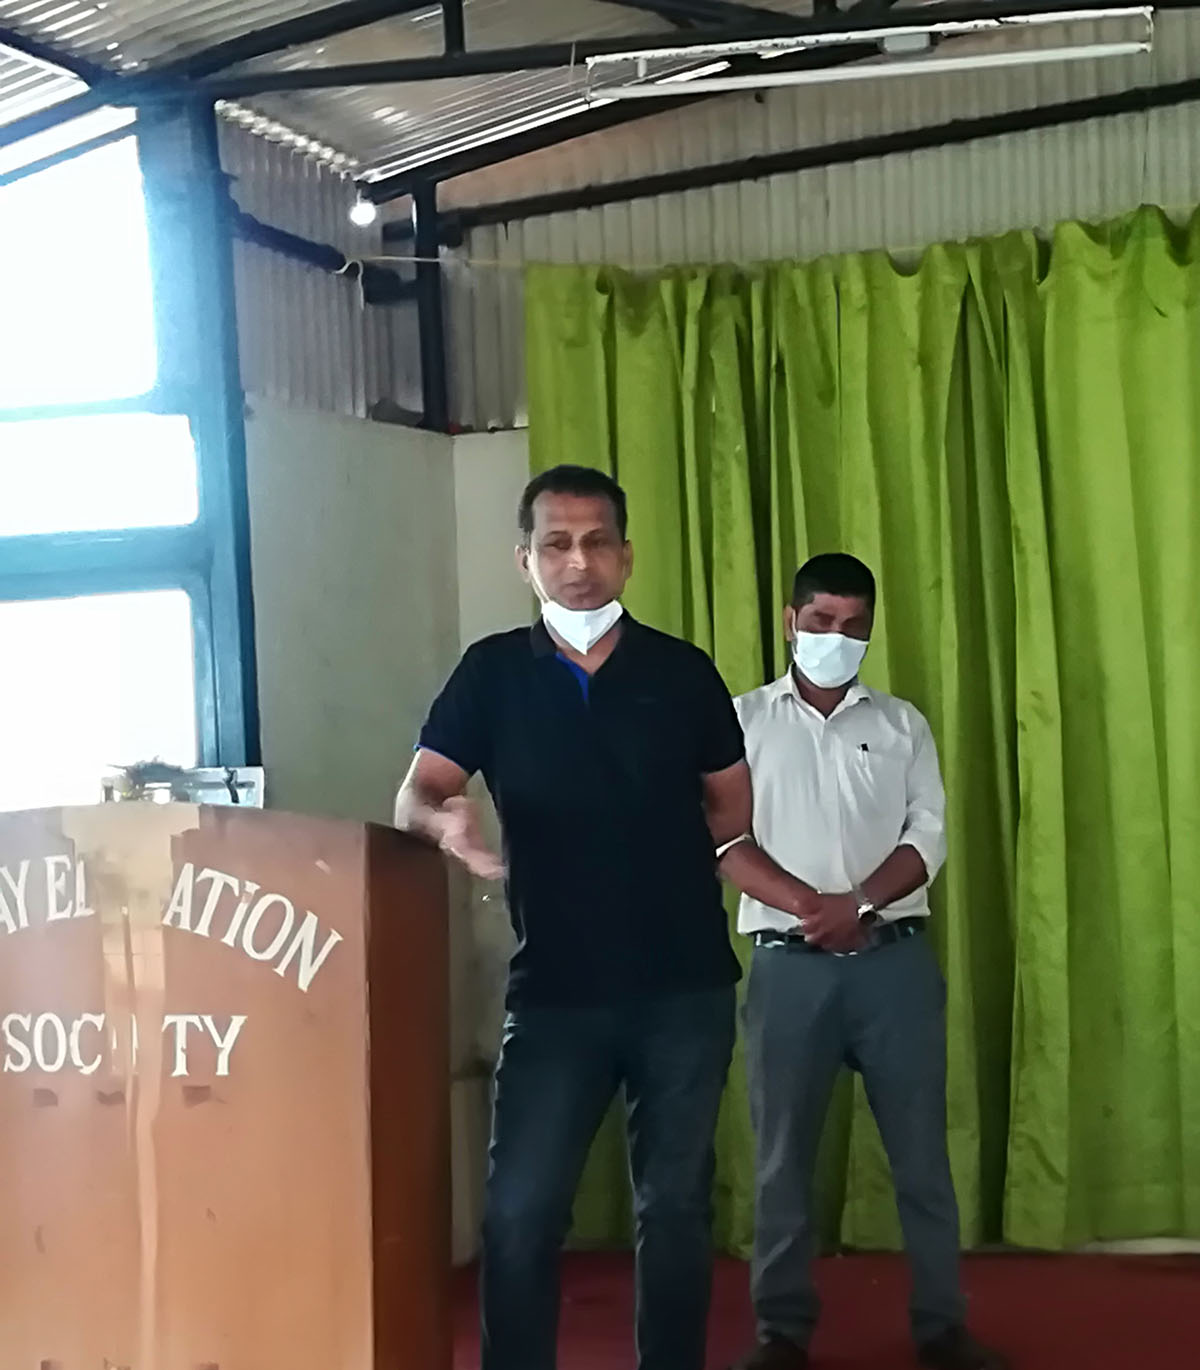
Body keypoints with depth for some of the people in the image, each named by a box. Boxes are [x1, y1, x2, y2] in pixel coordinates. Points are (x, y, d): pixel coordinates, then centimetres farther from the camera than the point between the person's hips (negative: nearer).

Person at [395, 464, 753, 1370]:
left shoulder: (683, 672, 4)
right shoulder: (493, 673, 2)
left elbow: (732, 807, 14)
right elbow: (414, 797, -5)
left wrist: (661, 858, -1)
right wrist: (447, 822, -27)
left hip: (685, 985, 1)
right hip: (555, 989, -1)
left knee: (675, 1207, 10)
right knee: (519, 1213, -4)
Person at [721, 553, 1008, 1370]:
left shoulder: (902, 725, 11)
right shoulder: (745, 720, 7)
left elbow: (929, 837, 2)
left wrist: (859, 903, -15)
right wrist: (809, 907, -16)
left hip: (894, 959, 1)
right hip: (790, 964, -1)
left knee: (922, 1148, 3)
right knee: (785, 1152, 4)